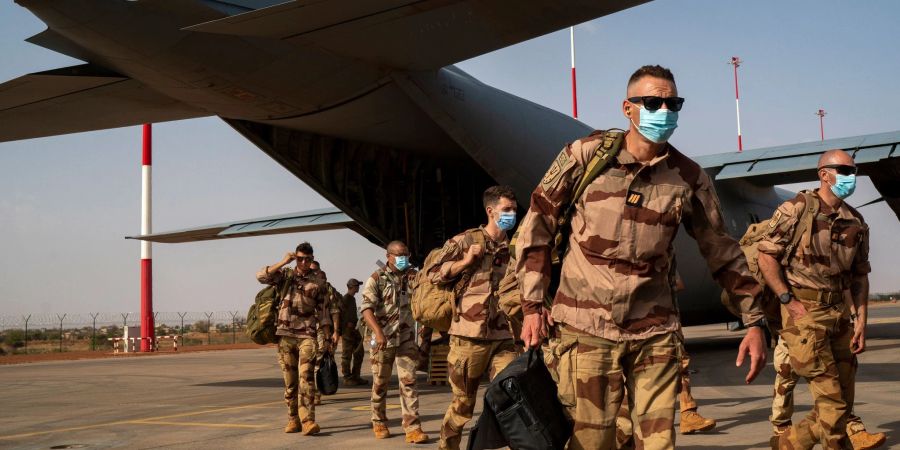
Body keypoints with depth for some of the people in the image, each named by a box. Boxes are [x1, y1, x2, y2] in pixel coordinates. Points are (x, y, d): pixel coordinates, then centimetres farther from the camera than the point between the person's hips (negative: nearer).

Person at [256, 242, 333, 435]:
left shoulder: (317, 282, 7)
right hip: (285, 334, 2)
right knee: (290, 379, 6)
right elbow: (261, 276, -7)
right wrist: (283, 262, -10)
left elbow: (322, 312, 7)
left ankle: (307, 420, -18)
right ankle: (293, 419, 15)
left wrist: (327, 338, 1)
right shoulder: (285, 274, 9)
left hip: (307, 335, -1)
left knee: (306, 376, -14)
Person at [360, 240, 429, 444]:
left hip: (406, 338, 2)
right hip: (383, 339, -2)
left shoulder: (412, 276, 8)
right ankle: (379, 423, 27)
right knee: (380, 383, 10)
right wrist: (378, 332, -28)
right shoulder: (377, 278, -4)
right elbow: (367, 308, -15)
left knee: (408, 381, -6)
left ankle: (412, 427, -9)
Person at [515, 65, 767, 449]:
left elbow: (722, 252, 12)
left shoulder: (689, 178, 3)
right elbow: (537, 224, 2)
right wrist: (533, 304, -3)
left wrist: (754, 321, 9)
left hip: (655, 332, 2)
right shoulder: (585, 155, -3)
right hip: (587, 328, -2)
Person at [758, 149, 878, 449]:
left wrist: (861, 321, 6)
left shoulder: (856, 222, 10)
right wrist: (788, 300, -13)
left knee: (842, 402, 10)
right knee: (832, 402, -7)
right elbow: (766, 256, -9)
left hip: (839, 313, 7)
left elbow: (860, 275, 14)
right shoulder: (796, 209, -7)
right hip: (805, 313, -7)